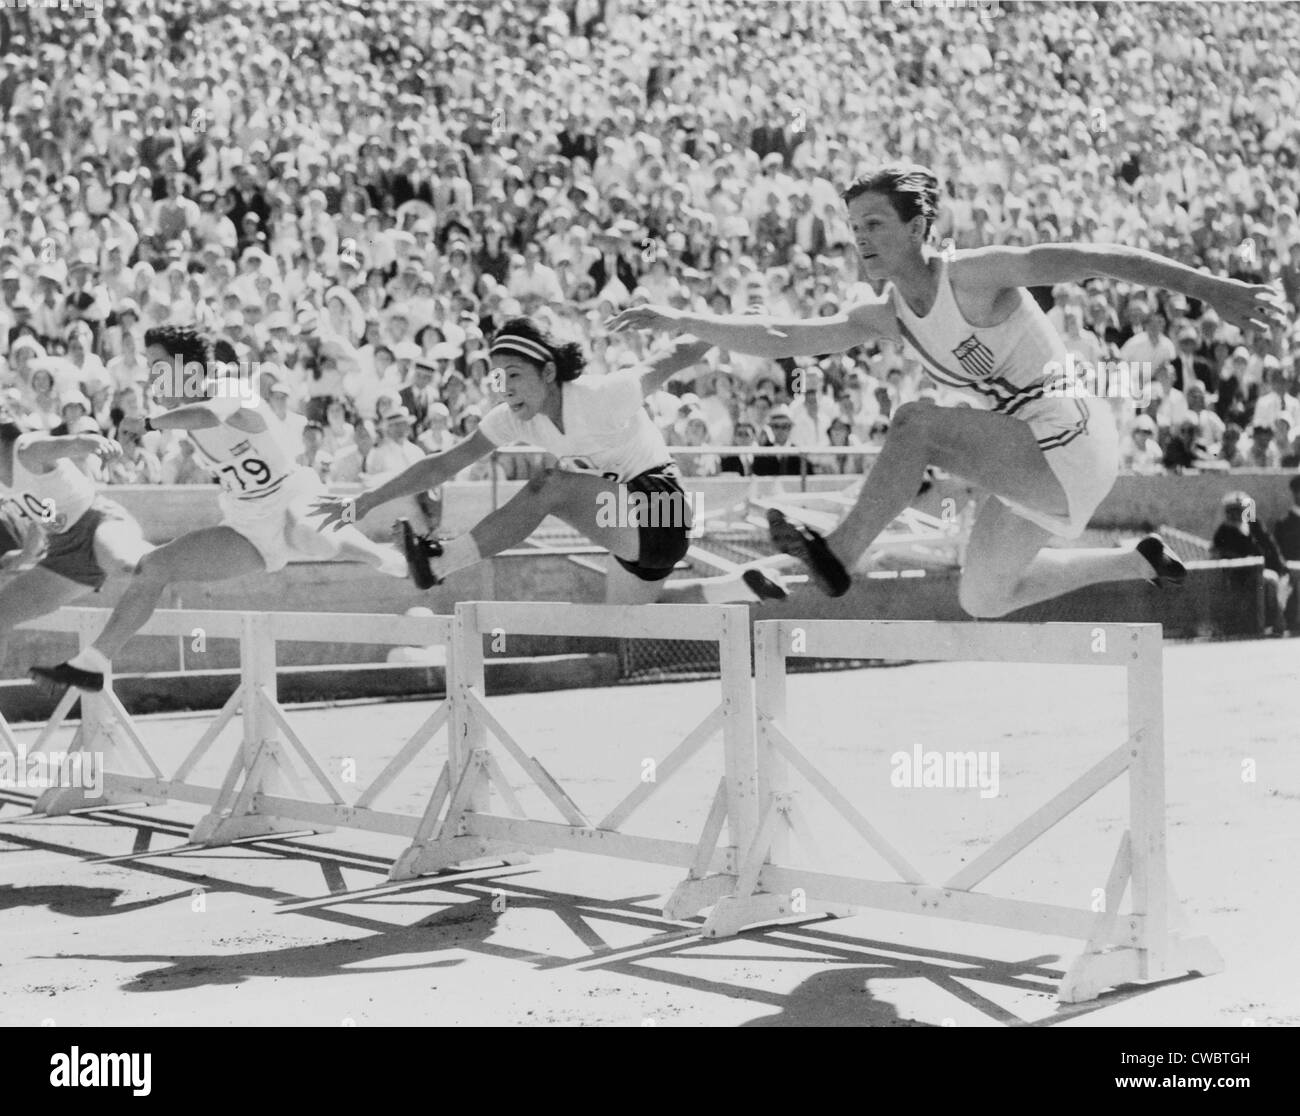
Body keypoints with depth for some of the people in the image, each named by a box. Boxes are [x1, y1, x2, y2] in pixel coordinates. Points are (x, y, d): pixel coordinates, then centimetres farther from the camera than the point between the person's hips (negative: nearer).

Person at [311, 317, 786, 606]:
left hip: (660, 511, -9)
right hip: (628, 525, 9)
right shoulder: (514, 419, -6)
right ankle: (741, 586, 28)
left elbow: (676, 359, -13)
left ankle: (442, 561, -24)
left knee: (550, 486, -27)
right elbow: (444, 464, -5)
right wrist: (363, 502, -10)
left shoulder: (603, 396, -24)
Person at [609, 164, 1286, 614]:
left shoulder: (973, 276, -18)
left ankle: (838, 558, -19)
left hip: (1071, 448, -9)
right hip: (1035, 466, 9)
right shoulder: (885, 317, 4)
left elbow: (1094, 259, -24)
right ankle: (1143, 564, 35)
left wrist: (1213, 289, -29)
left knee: (918, 424, -25)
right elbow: (779, 340, 2)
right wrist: (679, 322, -8)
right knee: (983, 599, 21)